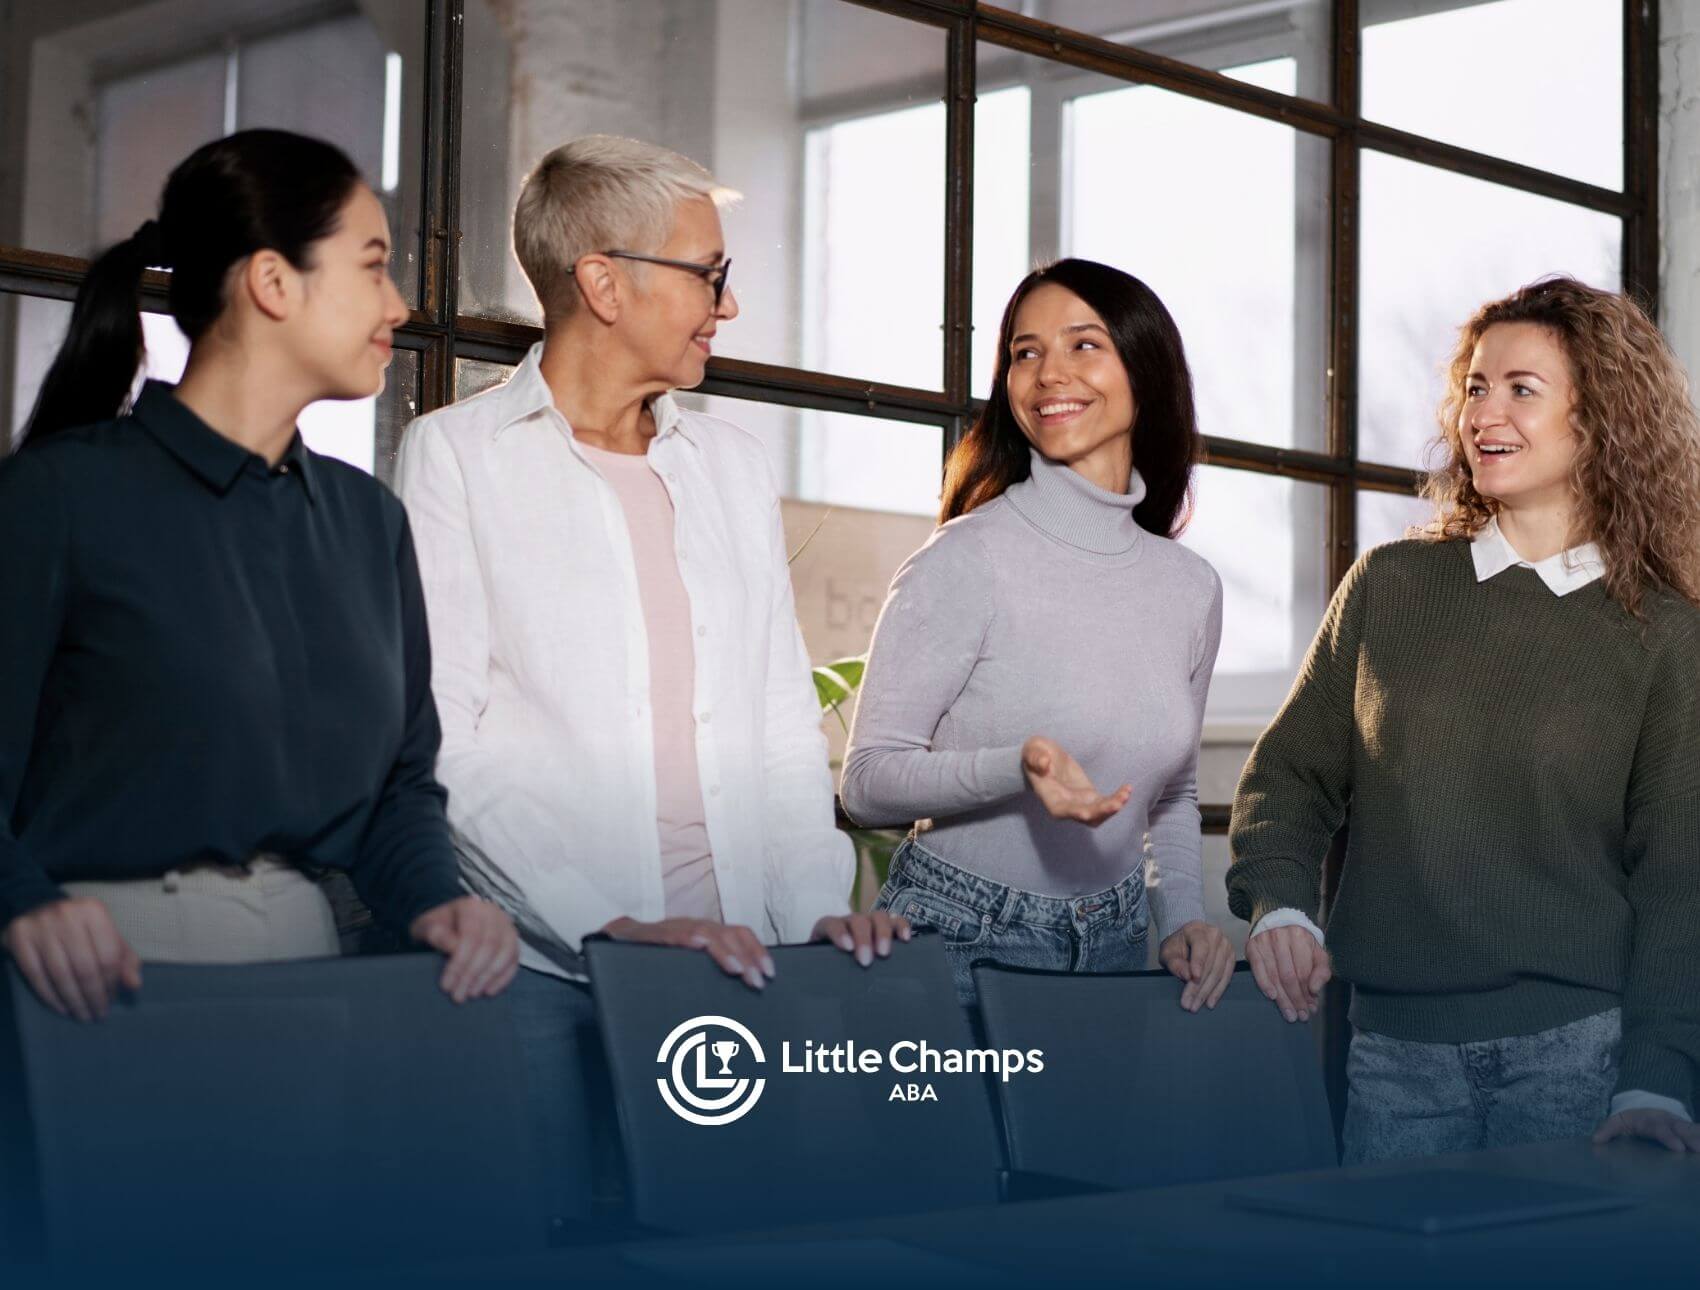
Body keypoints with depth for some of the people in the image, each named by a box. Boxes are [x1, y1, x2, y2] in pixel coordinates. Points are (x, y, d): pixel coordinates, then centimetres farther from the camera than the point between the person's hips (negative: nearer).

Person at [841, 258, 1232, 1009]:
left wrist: (1183, 918, -1)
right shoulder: (968, 561, -13)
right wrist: (1018, 770, -28)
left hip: (1112, 949, 5)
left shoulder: (1190, 588, 4)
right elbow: (866, 780, -13)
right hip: (957, 945, -5)